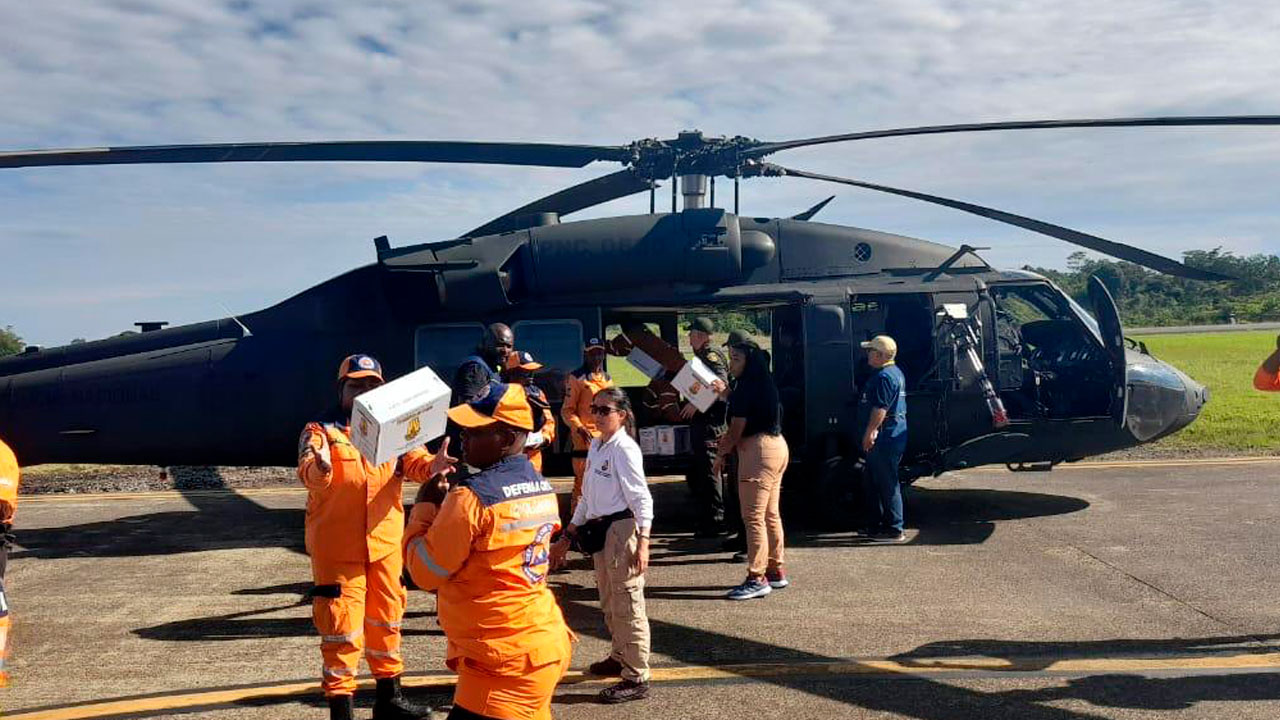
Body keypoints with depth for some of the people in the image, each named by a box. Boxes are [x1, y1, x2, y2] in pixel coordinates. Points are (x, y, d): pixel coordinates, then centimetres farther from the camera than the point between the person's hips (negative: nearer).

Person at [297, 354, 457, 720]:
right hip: (338, 549, -5)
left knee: (387, 619, 17)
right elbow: (309, 475, -24)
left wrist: (431, 465, -32)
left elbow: (412, 461, -9)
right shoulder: (321, 431, -7)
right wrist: (320, 469, -48)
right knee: (342, 627, -3)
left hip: (385, 543, 5)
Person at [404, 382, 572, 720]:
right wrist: (448, 505, 12)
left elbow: (424, 572, -8)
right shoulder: (542, 487, 6)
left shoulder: (472, 497, -19)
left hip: (504, 660, -9)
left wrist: (424, 506, 2)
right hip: (544, 641, 9)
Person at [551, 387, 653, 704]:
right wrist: (566, 537, 19)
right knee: (609, 602, 22)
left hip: (621, 529, -9)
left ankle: (636, 678, 3)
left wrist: (643, 542, -24)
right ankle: (620, 657, 40)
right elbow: (587, 498, 18)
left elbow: (641, 497, -17)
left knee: (627, 603, -5)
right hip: (599, 529, 9)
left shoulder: (624, 448, -13)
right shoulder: (596, 446, 12)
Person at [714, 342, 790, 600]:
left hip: (758, 452, -10)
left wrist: (721, 455, -1)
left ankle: (757, 579, -6)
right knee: (771, 514, 15)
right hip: (776, 446, 10)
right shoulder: (763, 385, 14)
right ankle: (776, 571, 23)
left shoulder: (746, 388, -14)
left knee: (753, 517, -8)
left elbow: (737, 430, -14)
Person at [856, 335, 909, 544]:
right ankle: (875, 526, 24)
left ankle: (894, 530, -2)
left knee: (887, 484, -6)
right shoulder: (895, 373, 18)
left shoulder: (884, 377, -17)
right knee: (874, 483, 17)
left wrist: (869, 433, -22)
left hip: (884, 439, -11)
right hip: (890, 437, 11)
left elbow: (880, 409, -24)